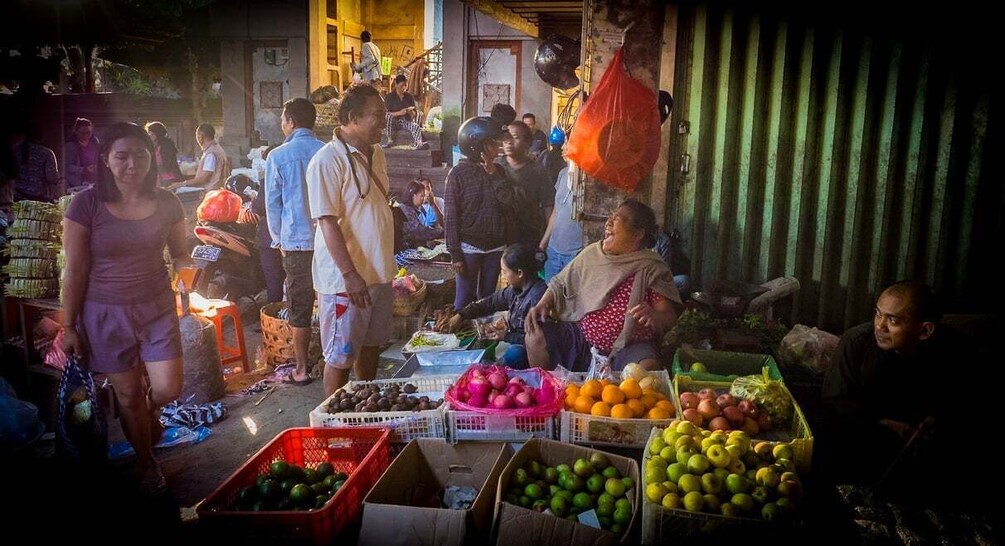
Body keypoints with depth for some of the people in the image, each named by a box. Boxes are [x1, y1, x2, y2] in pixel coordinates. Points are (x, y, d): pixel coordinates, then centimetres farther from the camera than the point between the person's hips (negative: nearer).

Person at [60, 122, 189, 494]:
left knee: (167, 389, -1)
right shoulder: (86, 205, -12)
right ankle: (147, 463, 34)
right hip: (106, 314, -1)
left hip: (157, 307, 2)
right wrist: (69, 326, -3)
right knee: (129, 395, 9)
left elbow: (179, 254, 10)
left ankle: (152, 413, 39)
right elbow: (75, 271, -7)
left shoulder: (166, 203, -5)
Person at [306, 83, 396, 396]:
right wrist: (350, 275, -24)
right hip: (346, 278, -8)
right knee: (341, 356, 3)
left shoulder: (375, 153, 9)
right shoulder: (327, 161, -16)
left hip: (379, 271, 8)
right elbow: (328, 223, -20)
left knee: (371, 345, 20)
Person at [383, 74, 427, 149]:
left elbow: (414, 114, 5)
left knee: (416, 126, -28)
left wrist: (411, 113, -20)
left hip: (407, 121, 2)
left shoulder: (409, 96, 6)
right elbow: (387, 113, -13)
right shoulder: (389, 97, -3)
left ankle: (419, 143, -51)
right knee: (389, 116, -33)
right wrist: (400, 113, -27)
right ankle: (389, 141, -33)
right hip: (394, 122, -2)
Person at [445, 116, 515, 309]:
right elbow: (451, 215, -9)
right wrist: (455, 254, -12)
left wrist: (492, 172, -12)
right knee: (465, 299, 2)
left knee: (487, 297, 13)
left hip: (495, 246, 5)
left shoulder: (497, 170, 7)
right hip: (469, 247, -4)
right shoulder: (458, 172, -9)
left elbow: (507, 200, -7)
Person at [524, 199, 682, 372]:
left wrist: (655, 317, -32)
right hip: (582, 337, 4)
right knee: (535, 335, -15)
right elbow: (560, 283, 14)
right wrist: (542, 305, -4)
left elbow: (669, 318, -9)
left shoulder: (653, 269, -5)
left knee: (647, 367, -34)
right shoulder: (591, 254, 6)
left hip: (628, 347, -4)